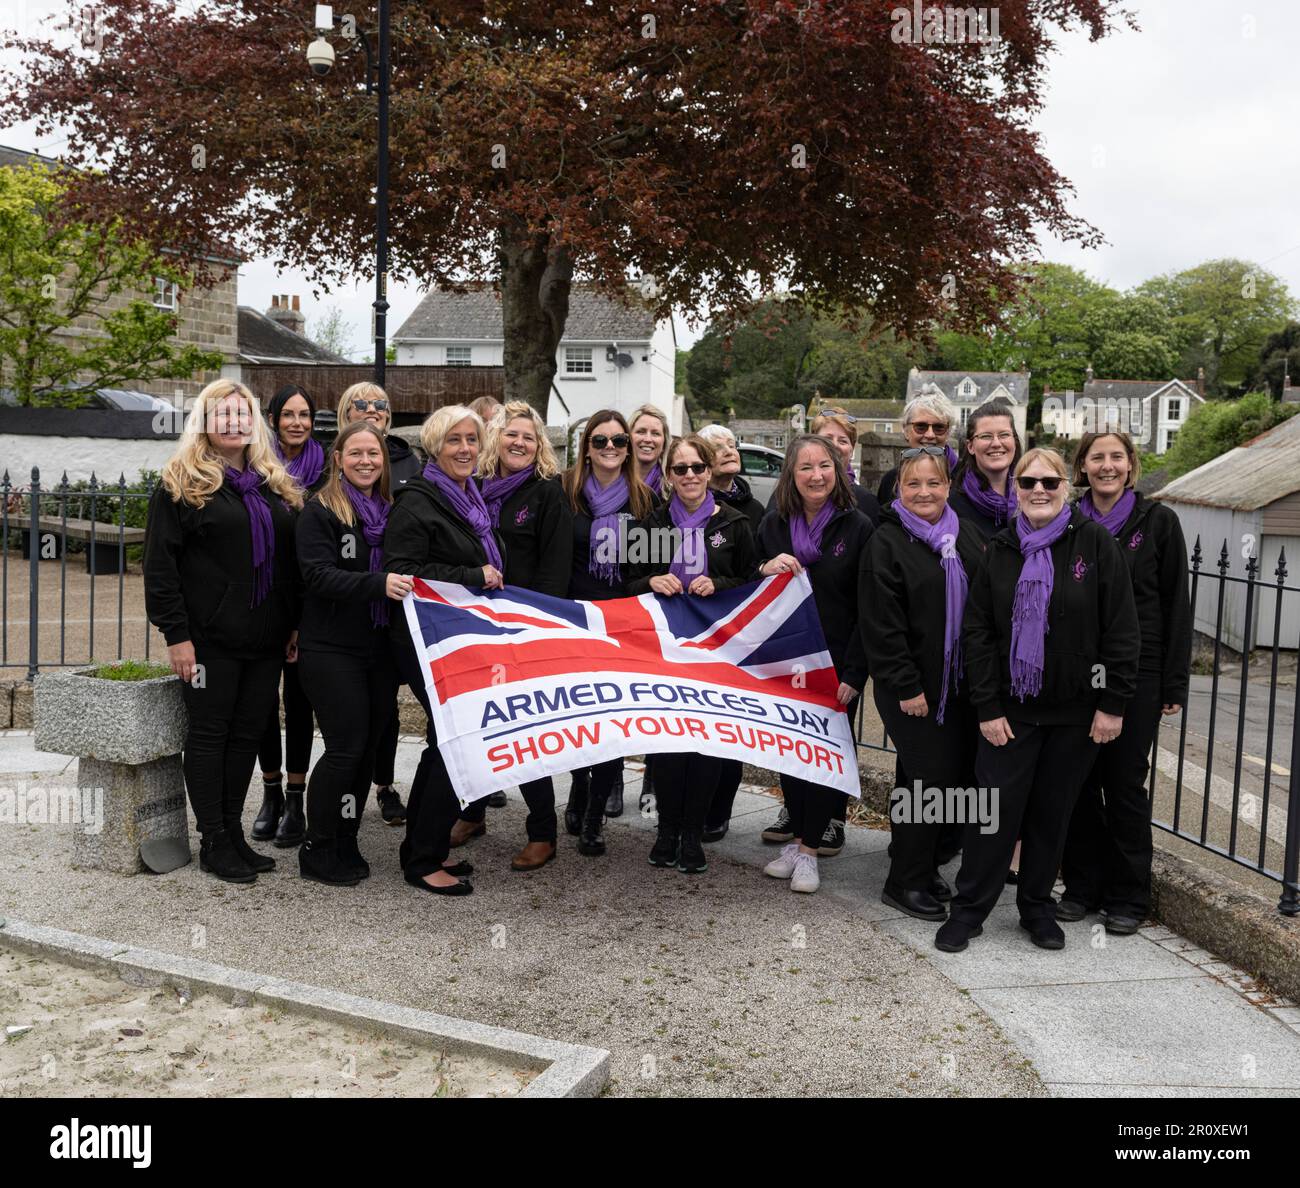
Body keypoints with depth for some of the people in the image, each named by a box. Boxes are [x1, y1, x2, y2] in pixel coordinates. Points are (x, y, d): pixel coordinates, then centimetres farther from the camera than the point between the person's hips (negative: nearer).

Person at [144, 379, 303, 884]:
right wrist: (175, 634, -13)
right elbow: (160, 563, -8)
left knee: (248, 733, 11)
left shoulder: (275, 486, 14)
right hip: (210, 638, -6)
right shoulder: (182, 485, -4)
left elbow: (291, 561, 18)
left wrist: (295, 624, 12)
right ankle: (213, 842, 11)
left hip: (266, 638, 6)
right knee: (209, 733, 2)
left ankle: (234, 832, 22)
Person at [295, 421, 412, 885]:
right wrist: (377, 584, -29)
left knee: (369, 746, 8)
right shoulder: (320, 511, -5)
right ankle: (317, 850, 8)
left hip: (380, 647, 6)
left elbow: (403, 572, 19)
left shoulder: (391, 511, 13)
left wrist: (406, 583, -2)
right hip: (332, 649, -6)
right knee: (347, 747, -7)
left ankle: (346, 843, 21)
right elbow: (318, 574, -17)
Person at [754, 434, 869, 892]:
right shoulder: (774, 524, 5)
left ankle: (808, 849, 9)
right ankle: (798, 836, 21)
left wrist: (854, 673, -11)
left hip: (836, 663, -3)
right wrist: (765, 571, -12)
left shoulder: (857, 527, -5)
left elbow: (869, 609, -6)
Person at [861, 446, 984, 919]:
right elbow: (881, 625, -13)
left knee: (958, 774, 8)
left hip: (961, 681, 6)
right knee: (930, 774, -6)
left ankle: (922, 863, 26)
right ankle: (905, 882, 9)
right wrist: (906, 687, -16)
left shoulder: (966, 536, 10)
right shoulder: (886, 543, -8)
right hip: (912, 686, -6)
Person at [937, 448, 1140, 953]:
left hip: (1076, 709, -1)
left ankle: (1037, 907, 26)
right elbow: (976, 631, 1)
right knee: (997, 807, 0)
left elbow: (1121, 629, -5)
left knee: (1053, 810, 10)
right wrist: (987, 707, -5)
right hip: (1012, 706, 1)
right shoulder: (999, 551, 2)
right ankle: (968, 909, 12)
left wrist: (1113, 704, -8)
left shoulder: (1094, 542, -4)